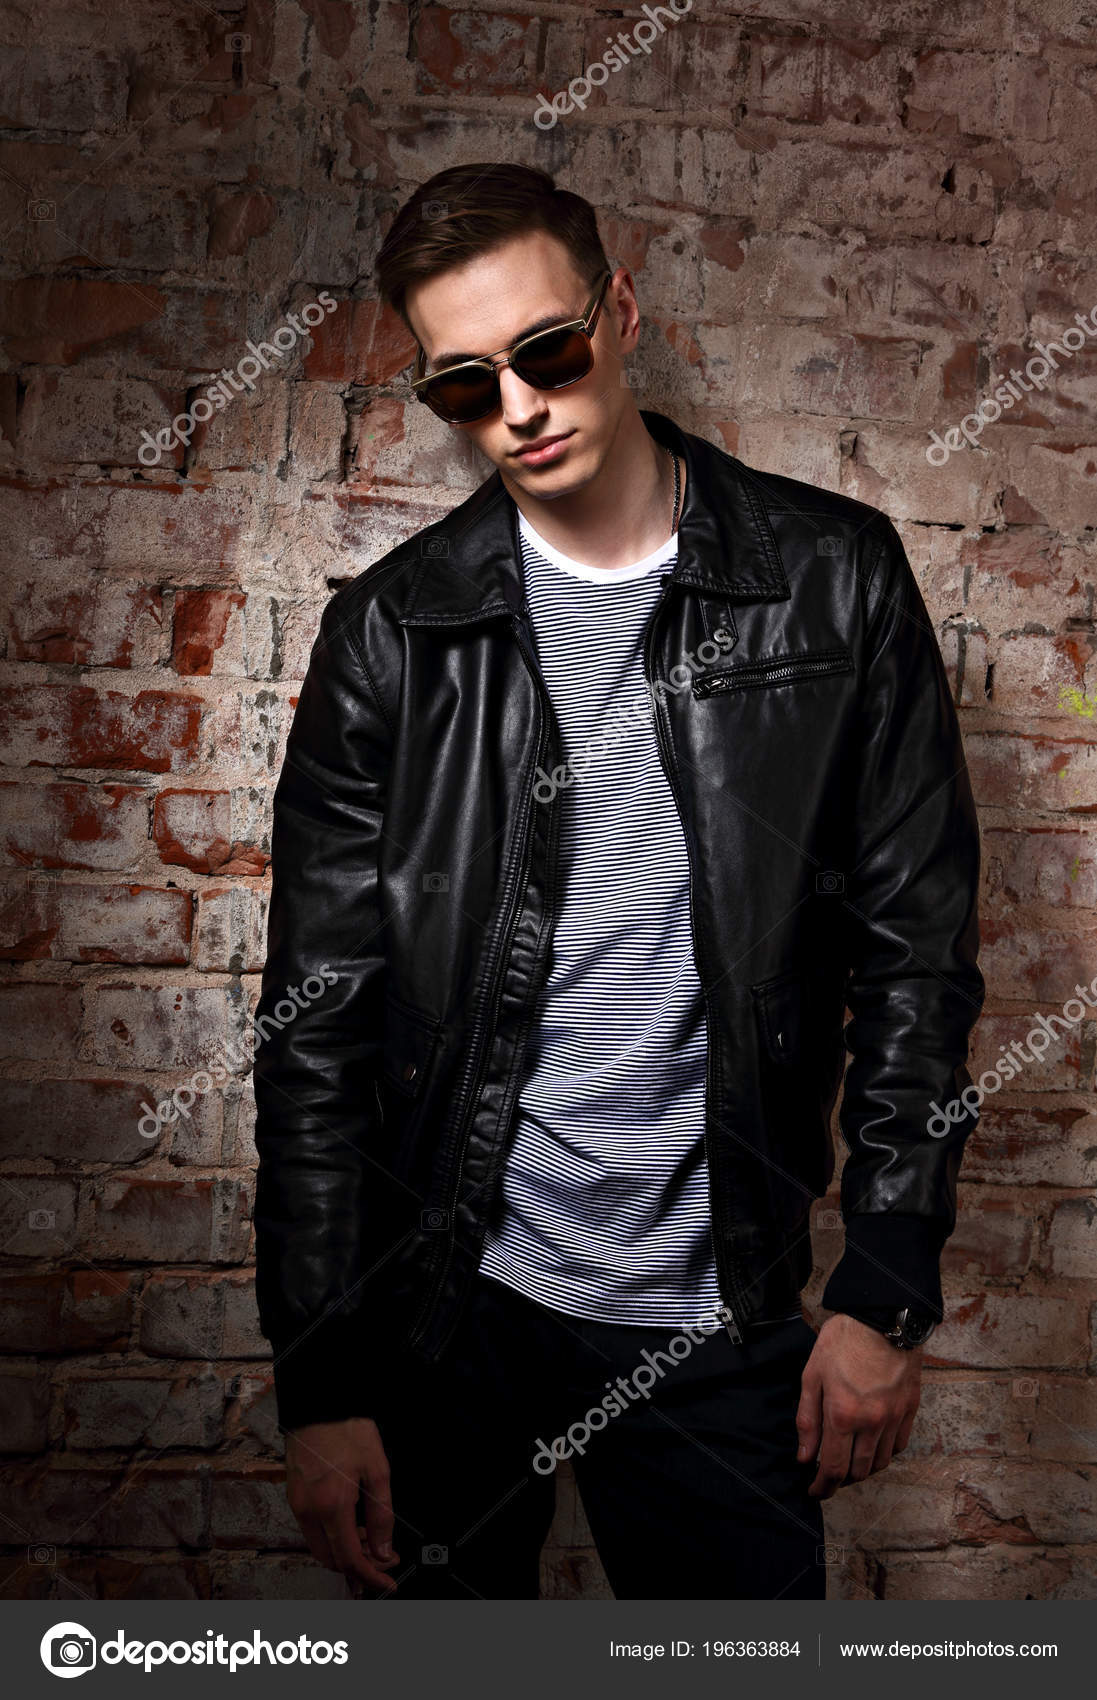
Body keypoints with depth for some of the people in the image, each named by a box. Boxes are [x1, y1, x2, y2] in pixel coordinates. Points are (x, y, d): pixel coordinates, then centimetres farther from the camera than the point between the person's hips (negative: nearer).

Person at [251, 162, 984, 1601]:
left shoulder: (835, 580, -2)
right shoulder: (390, 631, -2)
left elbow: (917, 948, 0)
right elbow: (317, 1022, -2)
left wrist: (888, 1290, -3)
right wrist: (320, 1381, -4)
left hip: (714, 1315, 0)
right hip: (440, 1295, 1)